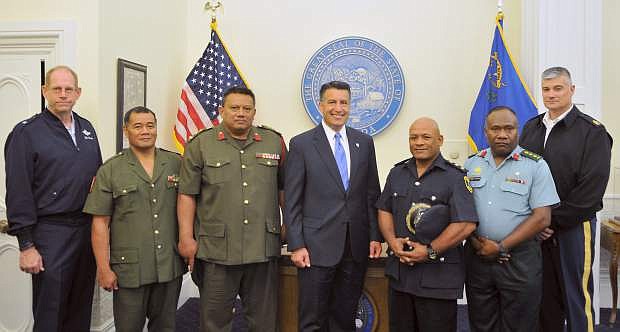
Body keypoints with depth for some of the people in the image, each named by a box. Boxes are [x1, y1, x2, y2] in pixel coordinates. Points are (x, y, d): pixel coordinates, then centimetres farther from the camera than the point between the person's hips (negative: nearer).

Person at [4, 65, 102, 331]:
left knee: (82, 309, 15)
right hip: (51, 232, -5)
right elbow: (18, 193, -10)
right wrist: (26, 245, -12)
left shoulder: (86, 128, 11)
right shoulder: (26, 132, -7)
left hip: (88, 228, 5)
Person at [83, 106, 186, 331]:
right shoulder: (110, 171, -1)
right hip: (129, 270, -2)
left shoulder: (176, 163, 4)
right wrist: (103, 268, -6)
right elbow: (100, 223, -3)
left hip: (170, 267, 2)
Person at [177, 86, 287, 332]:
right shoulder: (200, 145, 2)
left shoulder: (274, 142, 7)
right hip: (217, 249, -2)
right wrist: (186, 238, -5)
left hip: (263, 247, 2)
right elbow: (187, 195, 0)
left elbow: (284, 189, 12)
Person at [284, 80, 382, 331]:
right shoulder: (302, 144, -3)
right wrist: (296, 246, -8)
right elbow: (292, 201, -4)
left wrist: (375, 236, 5)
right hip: (317, 247, -3)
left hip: (357, 248, 3)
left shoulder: (364, 142, 8)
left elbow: (372, 195, 11)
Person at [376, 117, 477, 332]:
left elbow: (466, 224, -15)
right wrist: (392, 240, -5)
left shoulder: (455, 177, -8)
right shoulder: (397, 173, 10)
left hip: (439, 276, -5)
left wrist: (430, 251, -16)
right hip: (399, 272, 5)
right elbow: (384, 210, 13)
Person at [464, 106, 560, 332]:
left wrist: (502, 247, -13)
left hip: (519, 260, -3)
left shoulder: (536, 166, -4)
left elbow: (542, 218, -9)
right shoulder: (471, 164, 7)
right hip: (477, 255, 3)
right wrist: (475, 241, -7)